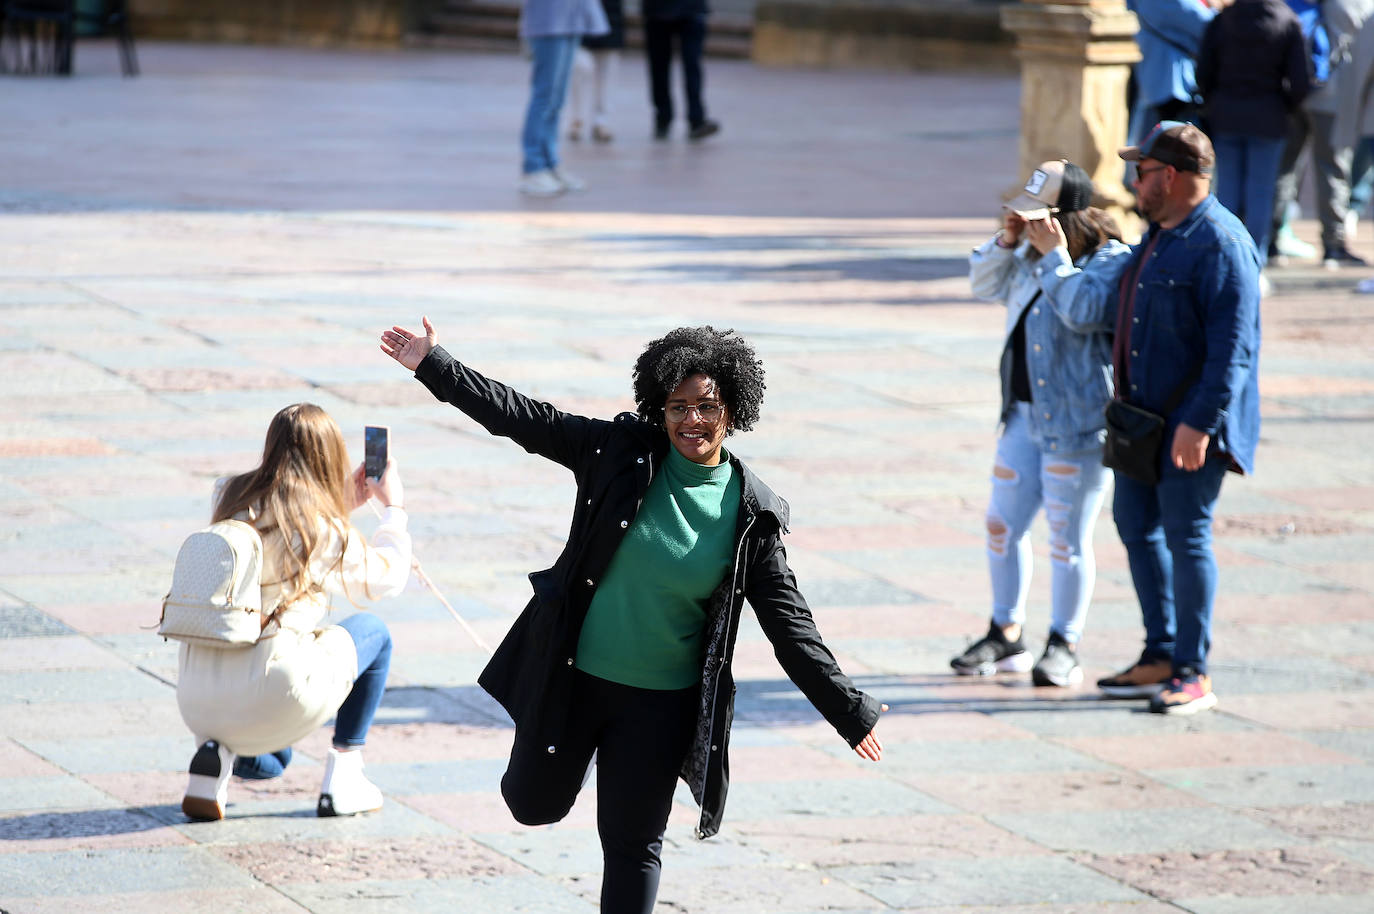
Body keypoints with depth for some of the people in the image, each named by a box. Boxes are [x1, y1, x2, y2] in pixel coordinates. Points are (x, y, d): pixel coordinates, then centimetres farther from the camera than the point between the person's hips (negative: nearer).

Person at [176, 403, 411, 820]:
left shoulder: (231, 497, 9)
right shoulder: (326, 528, -5)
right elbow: (387, 579, 14)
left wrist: (343, 503, 35)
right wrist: (394, 509, 27)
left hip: (195, 699, 5)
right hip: (276, 698, -5)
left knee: (267, 764, 38)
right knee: (372, 631, 24)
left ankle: (218, 749, 2)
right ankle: (343, 778, 19)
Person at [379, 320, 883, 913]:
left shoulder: (752, 514, -8)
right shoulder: (623, 452, -9)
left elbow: (788, 621, -4)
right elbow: (521, 419, -6)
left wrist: (849, 711, -7)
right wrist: (433, 366, -10)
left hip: (662, 703, -1)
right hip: (572, 677, 1)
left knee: (633, 843, 5)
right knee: (535, 806, 16)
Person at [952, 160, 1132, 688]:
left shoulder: (1111, 261, -12)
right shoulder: (1031, 255, 11)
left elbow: (1082, 312, -27)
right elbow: (984, 285, 19)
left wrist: (1056, 255, -21)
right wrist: (1006, 242, 3)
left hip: (1076, 422, -8)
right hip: (1025, 413, 8)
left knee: (1067, 537, -2)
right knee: (1003, 525, 12)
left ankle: (1063, 649, 9)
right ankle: (1006, 637, 25)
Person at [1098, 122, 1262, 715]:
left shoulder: (1220, 244, -18)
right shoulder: (1160, 235, 12)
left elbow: (1233, 347, -23)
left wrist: (1200, 422, -27)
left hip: (1192, 424, -10)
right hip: (1145, 418, 10)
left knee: (1186, 537, -5)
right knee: (1135, 524, 14)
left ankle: (1193, 675, 2)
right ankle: (1160, 657, 23)